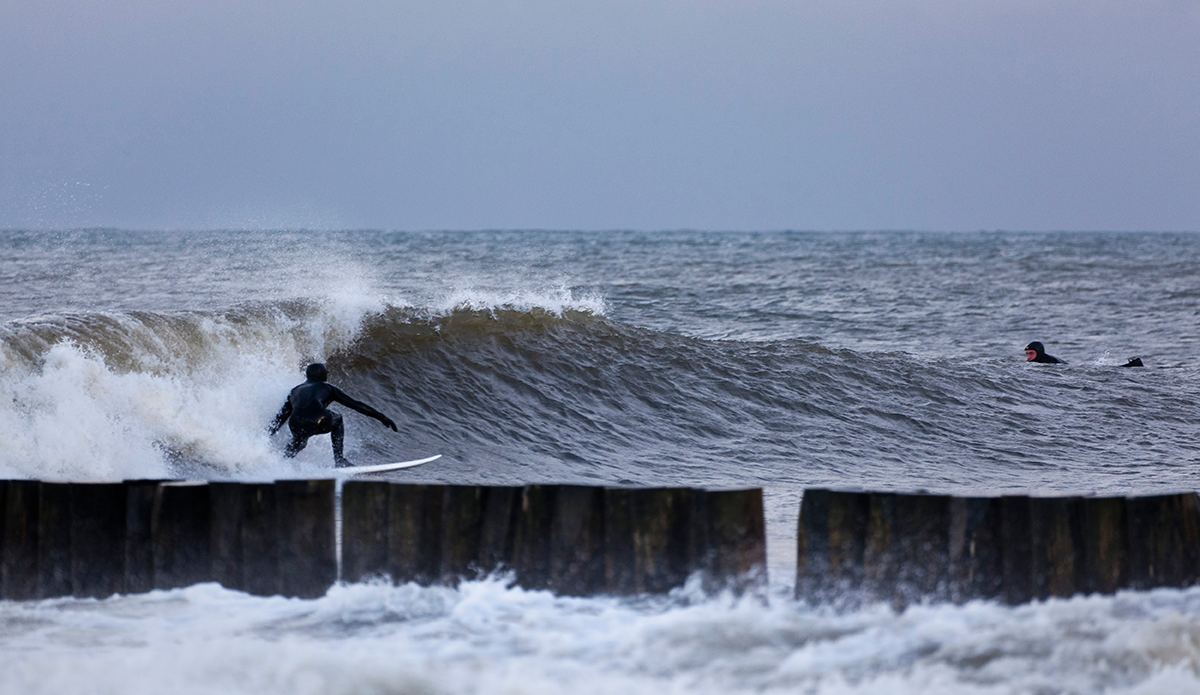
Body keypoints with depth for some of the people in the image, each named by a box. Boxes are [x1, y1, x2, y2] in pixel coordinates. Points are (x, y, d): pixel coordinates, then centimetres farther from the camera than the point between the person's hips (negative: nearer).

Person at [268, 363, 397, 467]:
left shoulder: (295, 391, 34)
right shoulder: (327, 388, 27)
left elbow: (279, 418, 35)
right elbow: (356, 405, 25)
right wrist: (381, 417, 28)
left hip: (297, 426, 3)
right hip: (319, 422, -3)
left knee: (299, 441, 38)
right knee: (337, 420, 32)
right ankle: (339, 458, 21)